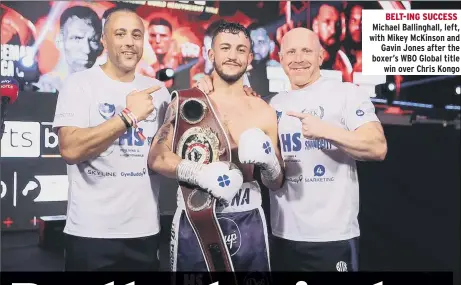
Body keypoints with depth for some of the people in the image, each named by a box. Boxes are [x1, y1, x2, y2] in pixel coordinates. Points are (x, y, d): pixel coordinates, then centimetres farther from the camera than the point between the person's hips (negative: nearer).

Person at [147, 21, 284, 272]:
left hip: (247, 222, 2)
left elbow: (277, 183, 10)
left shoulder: (263, 111, 5)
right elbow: (156, 157, -8)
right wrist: (200, 173, -22)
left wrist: (268, 162, -11)